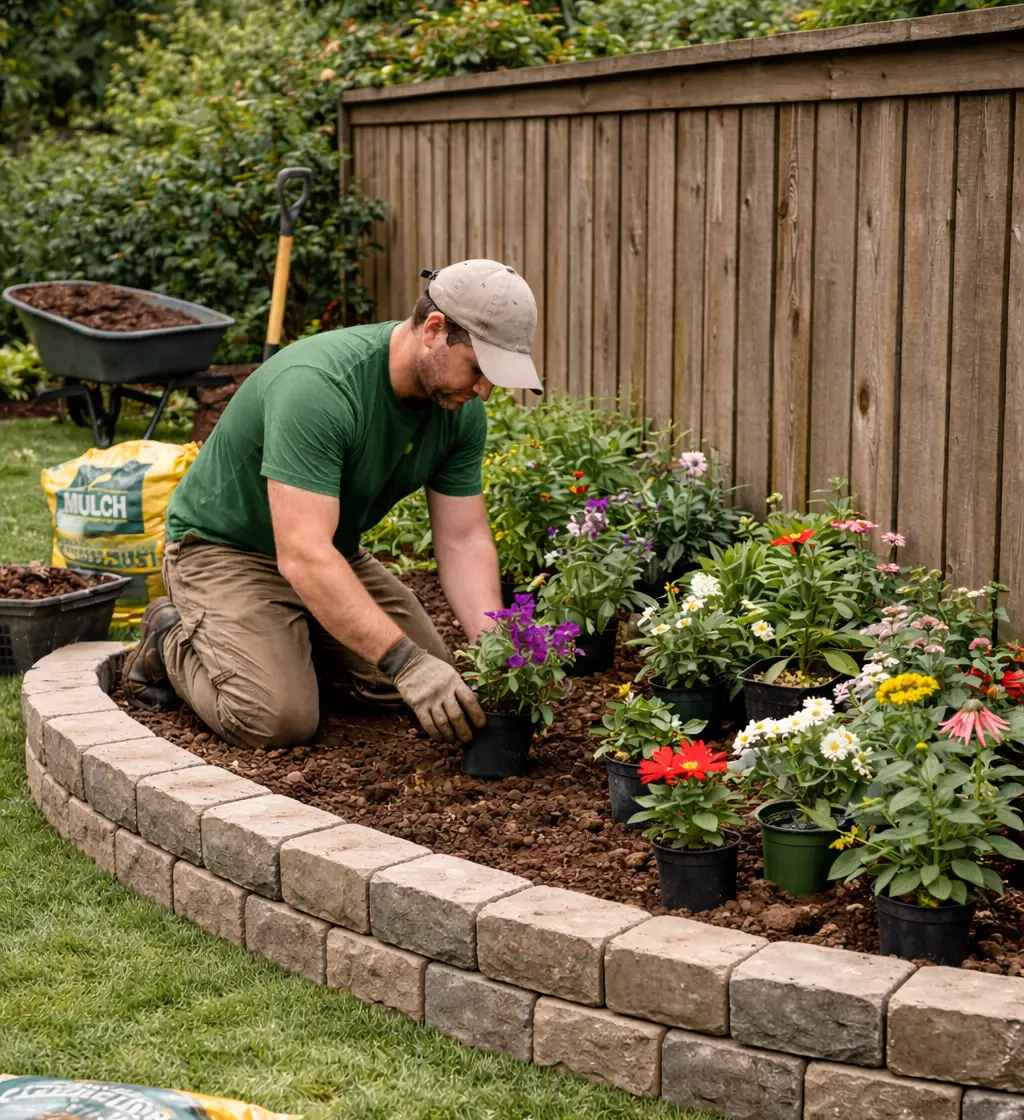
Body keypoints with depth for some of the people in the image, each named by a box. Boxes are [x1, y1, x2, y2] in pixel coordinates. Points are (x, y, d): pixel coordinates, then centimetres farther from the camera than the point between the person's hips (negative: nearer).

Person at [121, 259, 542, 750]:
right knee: (278, 718, -25)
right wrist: (404, 661, -46)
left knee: (434, 680, -3)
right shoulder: (319, 386, -36)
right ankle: (173, 639, 4)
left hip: (336, 552, 7)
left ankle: (290, 639, 18)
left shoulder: (461, 408, -11)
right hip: (226, 548, -7)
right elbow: (302, 555, -41)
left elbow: (464, 540, -9)